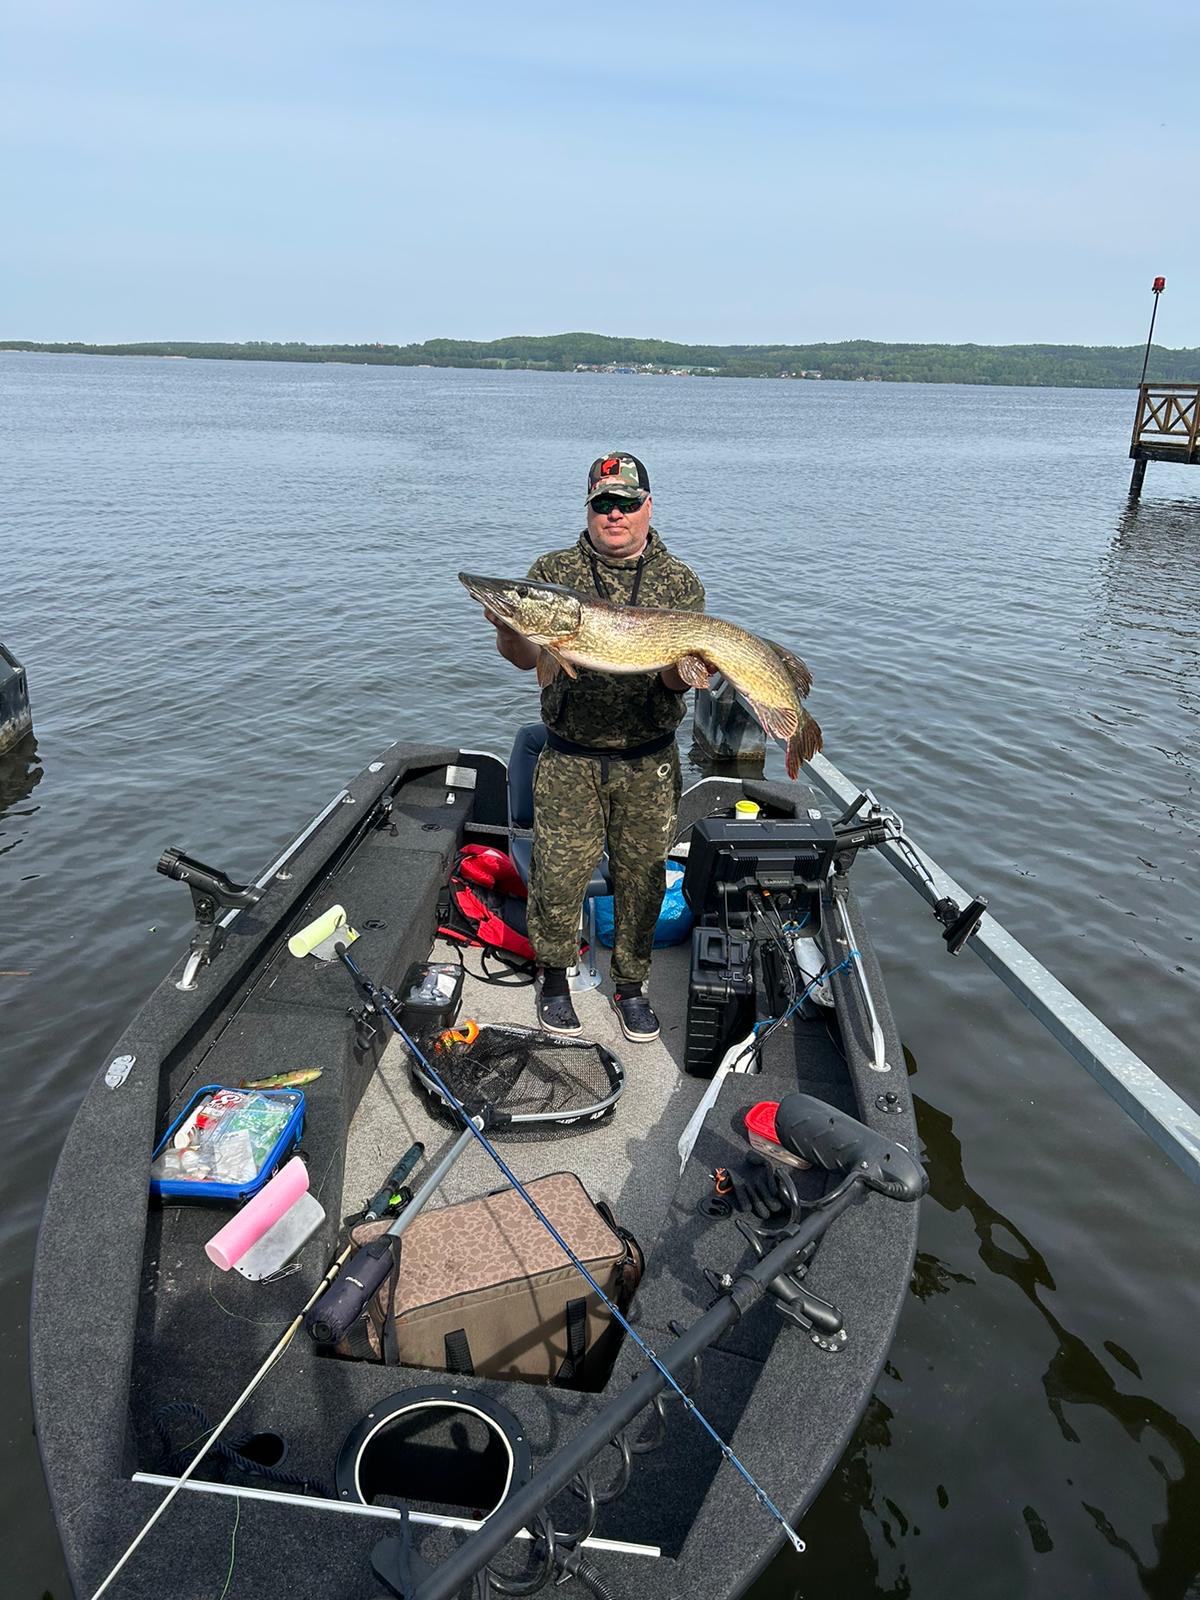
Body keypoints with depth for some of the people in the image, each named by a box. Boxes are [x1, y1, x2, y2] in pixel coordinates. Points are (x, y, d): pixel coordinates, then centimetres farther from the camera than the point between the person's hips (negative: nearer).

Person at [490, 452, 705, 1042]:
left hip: (649, 762, 1)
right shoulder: (552, 570, 3)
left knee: (641, 877, 9)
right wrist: (509, 628, -26)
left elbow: (676, 678, -6)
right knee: (558, 876, 3)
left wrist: (683, 665, -29)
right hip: (570, 758, 0)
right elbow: (526, 657, -4)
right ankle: (554, 980, 28)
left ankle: (630, 985, 31)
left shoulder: (680, 582, 2)